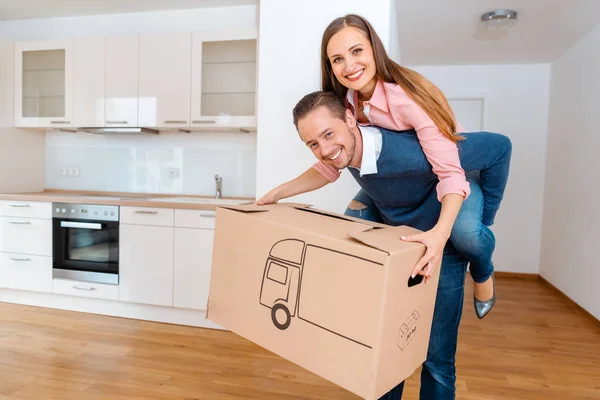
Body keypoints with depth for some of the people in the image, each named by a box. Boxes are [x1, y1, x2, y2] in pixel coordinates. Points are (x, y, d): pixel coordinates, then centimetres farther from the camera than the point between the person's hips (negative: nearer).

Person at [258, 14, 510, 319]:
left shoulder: (409, 96, -34)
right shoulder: (345, 104, -15)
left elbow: (450, 172, -38)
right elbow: (328, 167, -9)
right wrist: (277, 194, -17)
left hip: (468, 169, -5)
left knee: (465, 232, -32)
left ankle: (482, 273, 6)